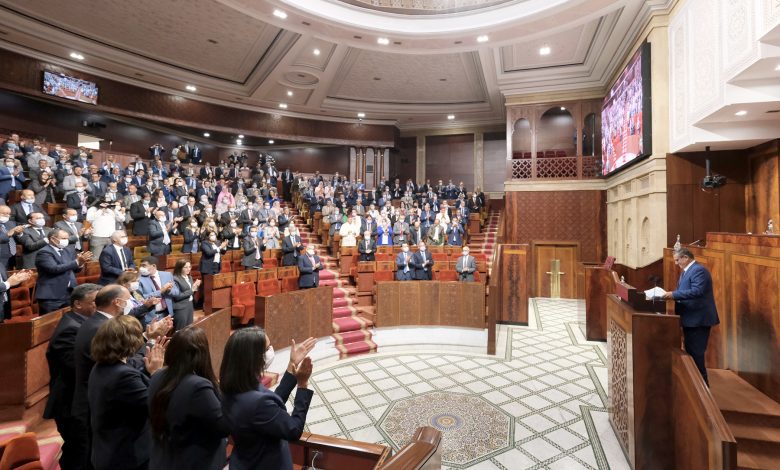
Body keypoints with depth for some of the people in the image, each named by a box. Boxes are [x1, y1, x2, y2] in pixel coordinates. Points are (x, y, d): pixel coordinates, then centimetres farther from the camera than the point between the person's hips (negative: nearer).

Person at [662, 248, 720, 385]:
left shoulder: (698, 270, -16)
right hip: (691, 318, 10)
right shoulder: (686, 271, 14)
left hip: (698, 319, -10)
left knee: (696, 353, -3)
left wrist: (674, 294, -25)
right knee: (690, 351, 17)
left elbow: (697, 291, -27)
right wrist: (671, 295, 2)